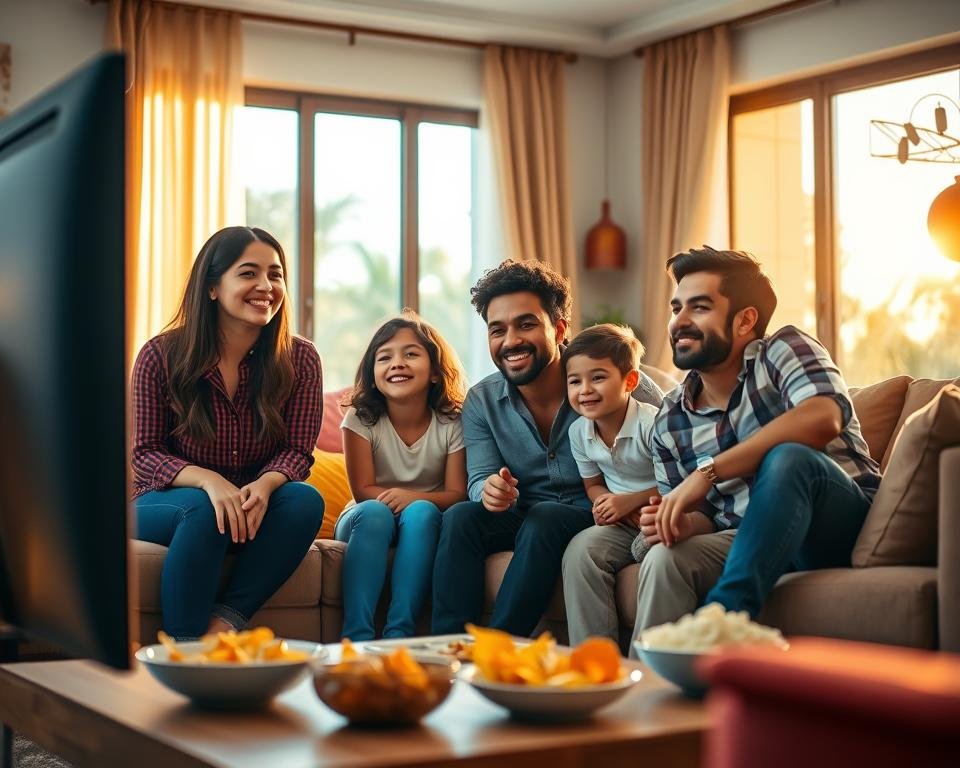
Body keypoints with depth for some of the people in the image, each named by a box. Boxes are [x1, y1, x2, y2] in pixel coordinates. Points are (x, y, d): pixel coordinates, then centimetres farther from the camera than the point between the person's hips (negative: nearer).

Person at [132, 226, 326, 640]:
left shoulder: (299, 358, -4)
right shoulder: (161, 355, -8)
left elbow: (297, 450, -5)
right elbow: (144, 453, -9)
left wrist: (264, 485, -30)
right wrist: (208, 481, -30)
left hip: (256, 504, 2)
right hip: (163, 504, -2)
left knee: (305, 499, -28)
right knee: (205, 509, -35)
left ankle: (225, 620, -28)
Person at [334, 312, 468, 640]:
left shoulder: (452, 423, -8)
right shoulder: (361, 418, -8)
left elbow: (457, 494, -11)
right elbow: (363, 491, -11)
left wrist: (413, 498, -31)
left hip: (424, 526, 1)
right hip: (367, 524, 0)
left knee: (421, 512, -34)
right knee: (374, 512, -35)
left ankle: (399, 632, -39)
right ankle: (357, 635, -43)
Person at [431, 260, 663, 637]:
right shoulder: (480, 402, 0)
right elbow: (479, 479, -2)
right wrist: (489, 489, -30)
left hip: (592, 519, -3)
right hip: (521, 518, 4)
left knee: (543, 518, -33)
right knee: (460, 517, -23)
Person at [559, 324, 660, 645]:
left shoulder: (652, 424, -19)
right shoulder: (579, 431, 2)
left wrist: (632, 500, -18)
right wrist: (606, 503, -7)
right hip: (622, 523, 5)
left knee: (652, 548, -35)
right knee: (581, 550, -22)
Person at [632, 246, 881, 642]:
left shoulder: (783, 350, -7)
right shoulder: (669, 422, 8)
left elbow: (824, 417, -29)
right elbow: (704, 517, 14)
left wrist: (709, 472, -31)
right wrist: (678, 521, -14)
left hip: (845, 522, -3)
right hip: (749, 538, 3)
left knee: (787, 458, -34)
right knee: (663, 560, -28)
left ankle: (723, 618, -36)